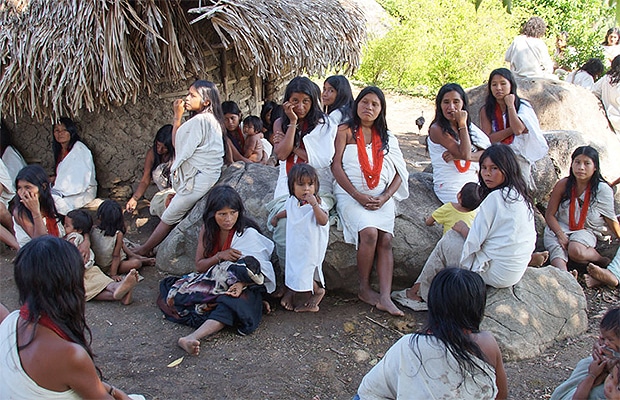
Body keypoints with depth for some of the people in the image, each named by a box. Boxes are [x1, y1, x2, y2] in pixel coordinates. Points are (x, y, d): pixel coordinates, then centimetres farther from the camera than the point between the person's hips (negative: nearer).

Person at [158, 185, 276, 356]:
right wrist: (219, 257, -16)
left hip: (243, 285, -6)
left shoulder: (248, 234, -12)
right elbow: (199, 266, 4)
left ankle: (193, 337, -58)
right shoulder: (208, 229, 2)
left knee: (232, 303, -41)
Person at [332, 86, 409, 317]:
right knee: (369, 233, -27)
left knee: (385, 239, -20)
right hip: (351, 194, -3)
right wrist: (358, 196, -14)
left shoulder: (387, 138, 17)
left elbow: (399, 174, 12)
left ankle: (385, 297, -27)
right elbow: (336, 166, -4)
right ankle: (364, 289, -11)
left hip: (381, 197, 3)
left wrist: (384, 197, -7)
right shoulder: (346, 131, 7)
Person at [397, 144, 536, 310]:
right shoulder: (523, 196, 8)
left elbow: (474, 242, -19)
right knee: (453, 236, 16)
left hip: (495, 274, -9)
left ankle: (420, 293, 22)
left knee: (446, 242, 6)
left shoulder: (495, 197, -20)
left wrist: (461, 228, 4)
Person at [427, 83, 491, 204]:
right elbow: (464, 154, -19)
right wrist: (462, 124, -15)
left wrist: (458, 156, -16)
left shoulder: (469, 126, 10)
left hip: (473, 183, 7)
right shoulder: (437, 129, -11)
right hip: (451, 188, -7)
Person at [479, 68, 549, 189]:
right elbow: (488, 139, -6)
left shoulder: (523, 106, 2)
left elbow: (518, 129, -16)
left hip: (519, 157, -1)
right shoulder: (486, 110, 5)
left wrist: (510, 105, -7)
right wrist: (512, 129, -11)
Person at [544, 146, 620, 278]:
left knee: (576, 250, -33)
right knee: (556, 248, -32)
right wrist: (561, 235, -17)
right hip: (559, 227, 1)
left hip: (586, 231, -1)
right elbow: (549, 214, -5)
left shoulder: (603, 190, -10)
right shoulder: (563, 185, -8)